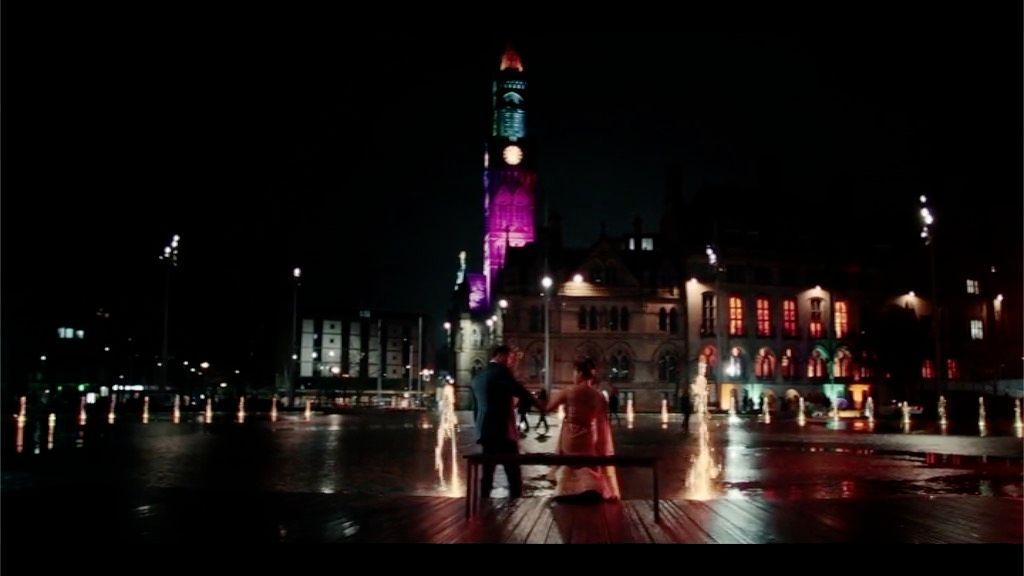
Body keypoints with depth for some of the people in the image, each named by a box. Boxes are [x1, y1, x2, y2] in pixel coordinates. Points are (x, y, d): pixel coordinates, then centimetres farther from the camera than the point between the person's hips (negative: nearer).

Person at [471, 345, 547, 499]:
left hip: (485, 431, 8)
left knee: (487, 473, 12)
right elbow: (520, 391, -11)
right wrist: (540, 404, -1)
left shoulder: (478, 376, 16)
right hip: (503, 431, -8)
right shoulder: (501, 371, -7)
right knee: (514, 475, -4)